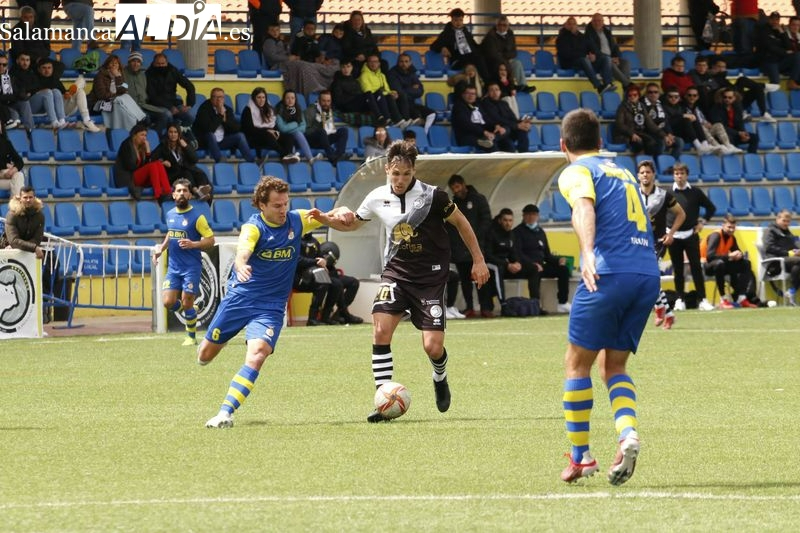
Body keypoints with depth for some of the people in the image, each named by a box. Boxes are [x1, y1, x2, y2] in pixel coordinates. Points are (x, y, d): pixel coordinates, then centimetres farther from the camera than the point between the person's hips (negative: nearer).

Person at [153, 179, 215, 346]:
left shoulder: (197, 217, -9)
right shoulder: (170, 215, 9)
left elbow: (210, 240, -9)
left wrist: (193, 244, -24)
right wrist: (161, 248, 15)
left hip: (191, 267, -5)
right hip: (173, 267, 5)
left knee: (187, 304, -4)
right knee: (168, 302, -5)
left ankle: (191, 337, 15)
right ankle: (191, 311, 26)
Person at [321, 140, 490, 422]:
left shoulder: (431, 196, -13)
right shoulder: (377, 198, -2)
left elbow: (460, 222, 1)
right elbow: (352, 223, 16)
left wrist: (478, 261, 3)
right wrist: (325, 219, -4)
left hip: (431, 275, -3)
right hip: (396, 271, 3)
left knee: (433, 346, -9)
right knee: (381, 330, -19)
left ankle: (440, 379, 29)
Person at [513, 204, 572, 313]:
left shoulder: (540, 232, 22)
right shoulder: (518, 232, 2)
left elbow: (547, 254, 24)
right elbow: (517, 254, -11)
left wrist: (558, 260, 1)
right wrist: (533, 264, -25)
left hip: (540, 265, 7)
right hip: (526, 267, -7)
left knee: (563, 269, -12)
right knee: (535, 271, -39)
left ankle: (563, 303, -14)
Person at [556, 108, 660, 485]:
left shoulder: (576, 172, 4)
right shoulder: (623, 173, 26)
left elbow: (584, 209, -17)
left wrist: (587, 254, -32)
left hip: (609, 274, -6)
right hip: (648, 274, 6)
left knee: (577, 365, 8)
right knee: (613, 366, 15)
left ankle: (581, 457, 9)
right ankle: (627, 432, -12)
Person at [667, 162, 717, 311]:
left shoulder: (695, 192, 2)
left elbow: (711, 207, 12)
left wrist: (702, 222, 4)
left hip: (691, 235, -1)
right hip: (674, 236, 1)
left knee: (696, 267, -4)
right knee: (677, 269, 5)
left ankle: (702, 299, -4)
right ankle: (680, 299, 12)